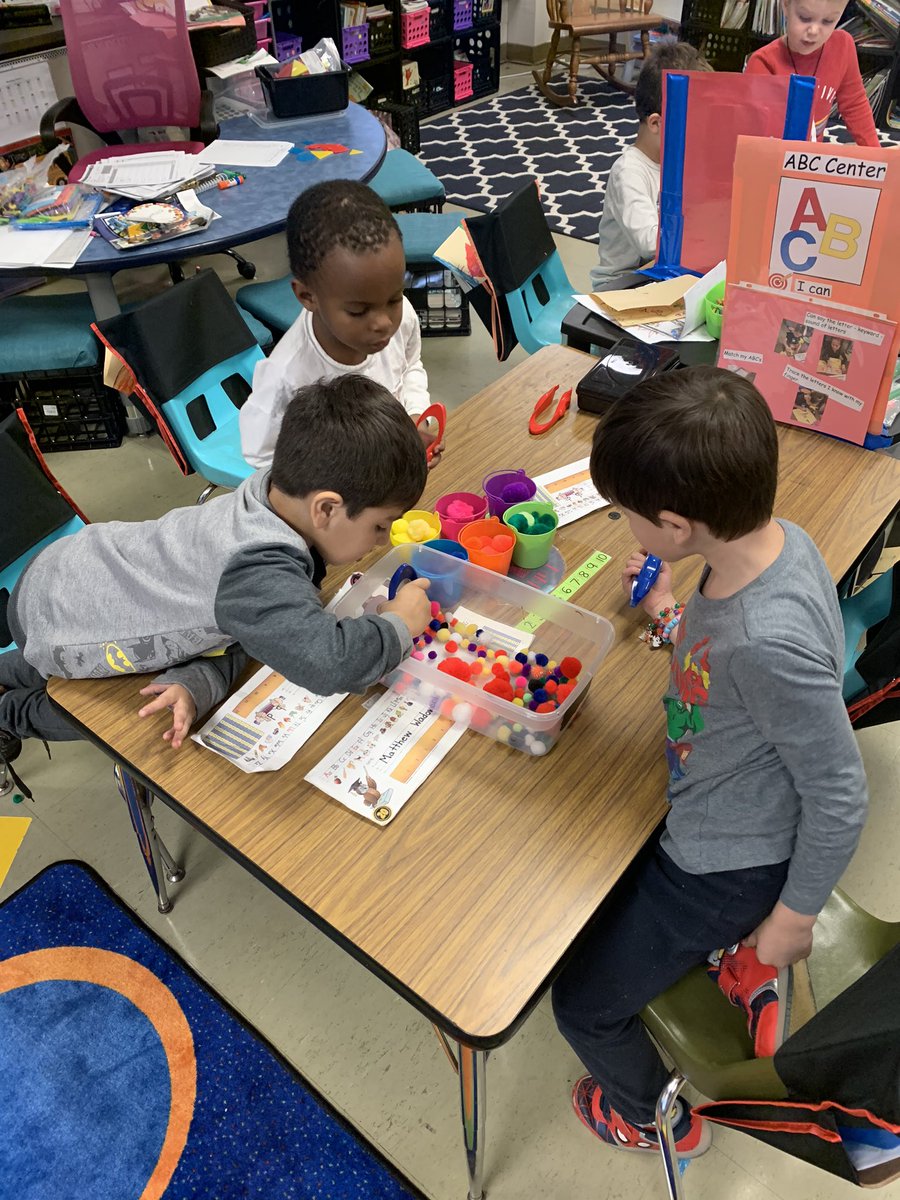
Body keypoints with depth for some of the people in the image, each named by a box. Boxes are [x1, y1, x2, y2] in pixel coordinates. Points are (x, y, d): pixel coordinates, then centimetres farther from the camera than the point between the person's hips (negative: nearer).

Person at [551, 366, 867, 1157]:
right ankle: (709, 948, 50)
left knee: (585, 1003, 13)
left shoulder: (768, 643, -40)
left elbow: (840, 798, -26)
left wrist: (792, 918, -12)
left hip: (726, 867, -8)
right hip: (702, 819, 8)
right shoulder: (775, 537, -15)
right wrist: (677, 616, 6)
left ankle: (655, 1119, 43)